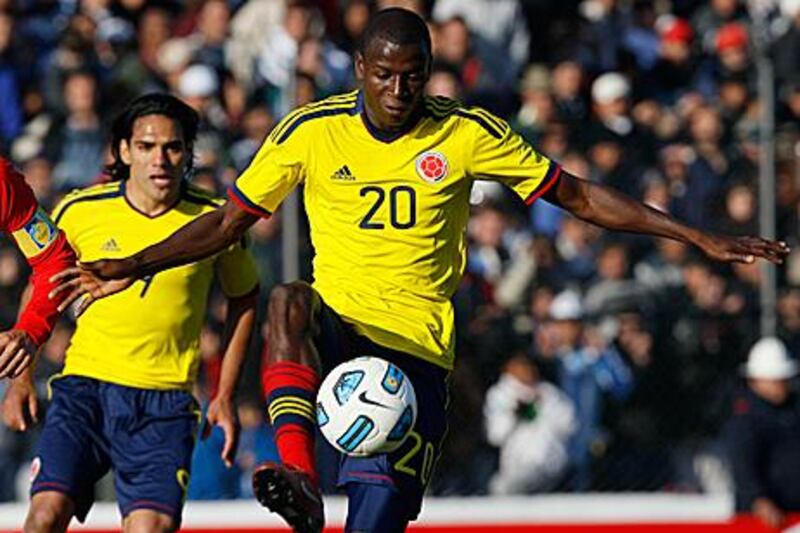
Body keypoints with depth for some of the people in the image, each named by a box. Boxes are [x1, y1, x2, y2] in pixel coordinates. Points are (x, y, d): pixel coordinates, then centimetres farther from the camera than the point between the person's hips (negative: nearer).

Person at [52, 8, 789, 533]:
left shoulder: (465, 136, -2)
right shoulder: (312, 132, -1)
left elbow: (578, 197, 5)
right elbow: (230, 222, 8)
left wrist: (701, 239, 1)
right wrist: (126, 269, -2)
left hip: (418, 348, 0)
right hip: (333, 330, 0)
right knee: (287, 300, -36)